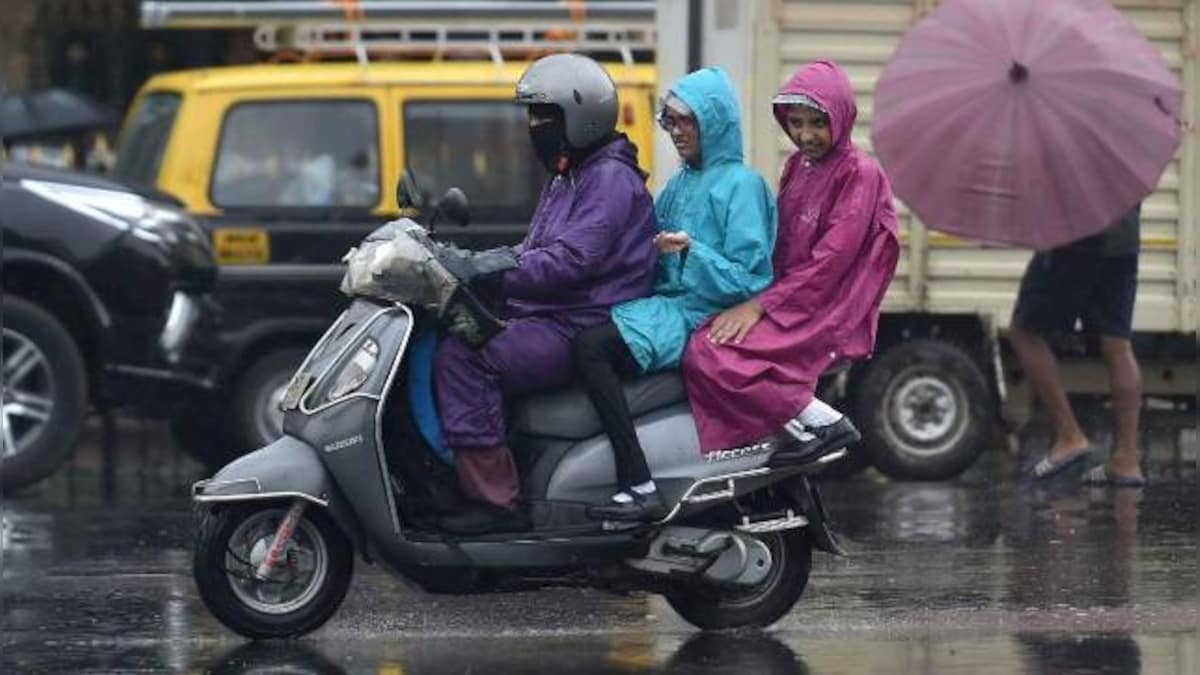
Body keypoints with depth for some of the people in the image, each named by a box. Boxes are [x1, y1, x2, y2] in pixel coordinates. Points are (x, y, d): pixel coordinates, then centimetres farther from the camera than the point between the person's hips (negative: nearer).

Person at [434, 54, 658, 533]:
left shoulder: (611, 178, -11)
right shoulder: (566, 178, 23)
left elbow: (571, 260, -23)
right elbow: (534, 255, 24)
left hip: (584, 331, -11)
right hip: (549, 320, 11)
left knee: (464, 357, -26)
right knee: (443, 345, 4)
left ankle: (494, 498, -28)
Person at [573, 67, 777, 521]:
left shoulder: (741, 185, -2)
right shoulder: (680, 184, 22)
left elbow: (748, 279, -10)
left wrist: (691, 250, -18)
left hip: (703, 315, -8)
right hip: (666, 302, 8)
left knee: (591, 346, -28)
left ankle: (639, 488, -34)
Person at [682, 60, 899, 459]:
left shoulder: (860, 174, -10)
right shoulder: (798, 165, 16)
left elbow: (830, 261, -17)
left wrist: (762, 306, -20)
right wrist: (755, 299, 2)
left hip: (829, 314, -9)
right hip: (789, 300, 9)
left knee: (711, 353, -24)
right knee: (701, 346, -8)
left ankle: (823, 423, -16)